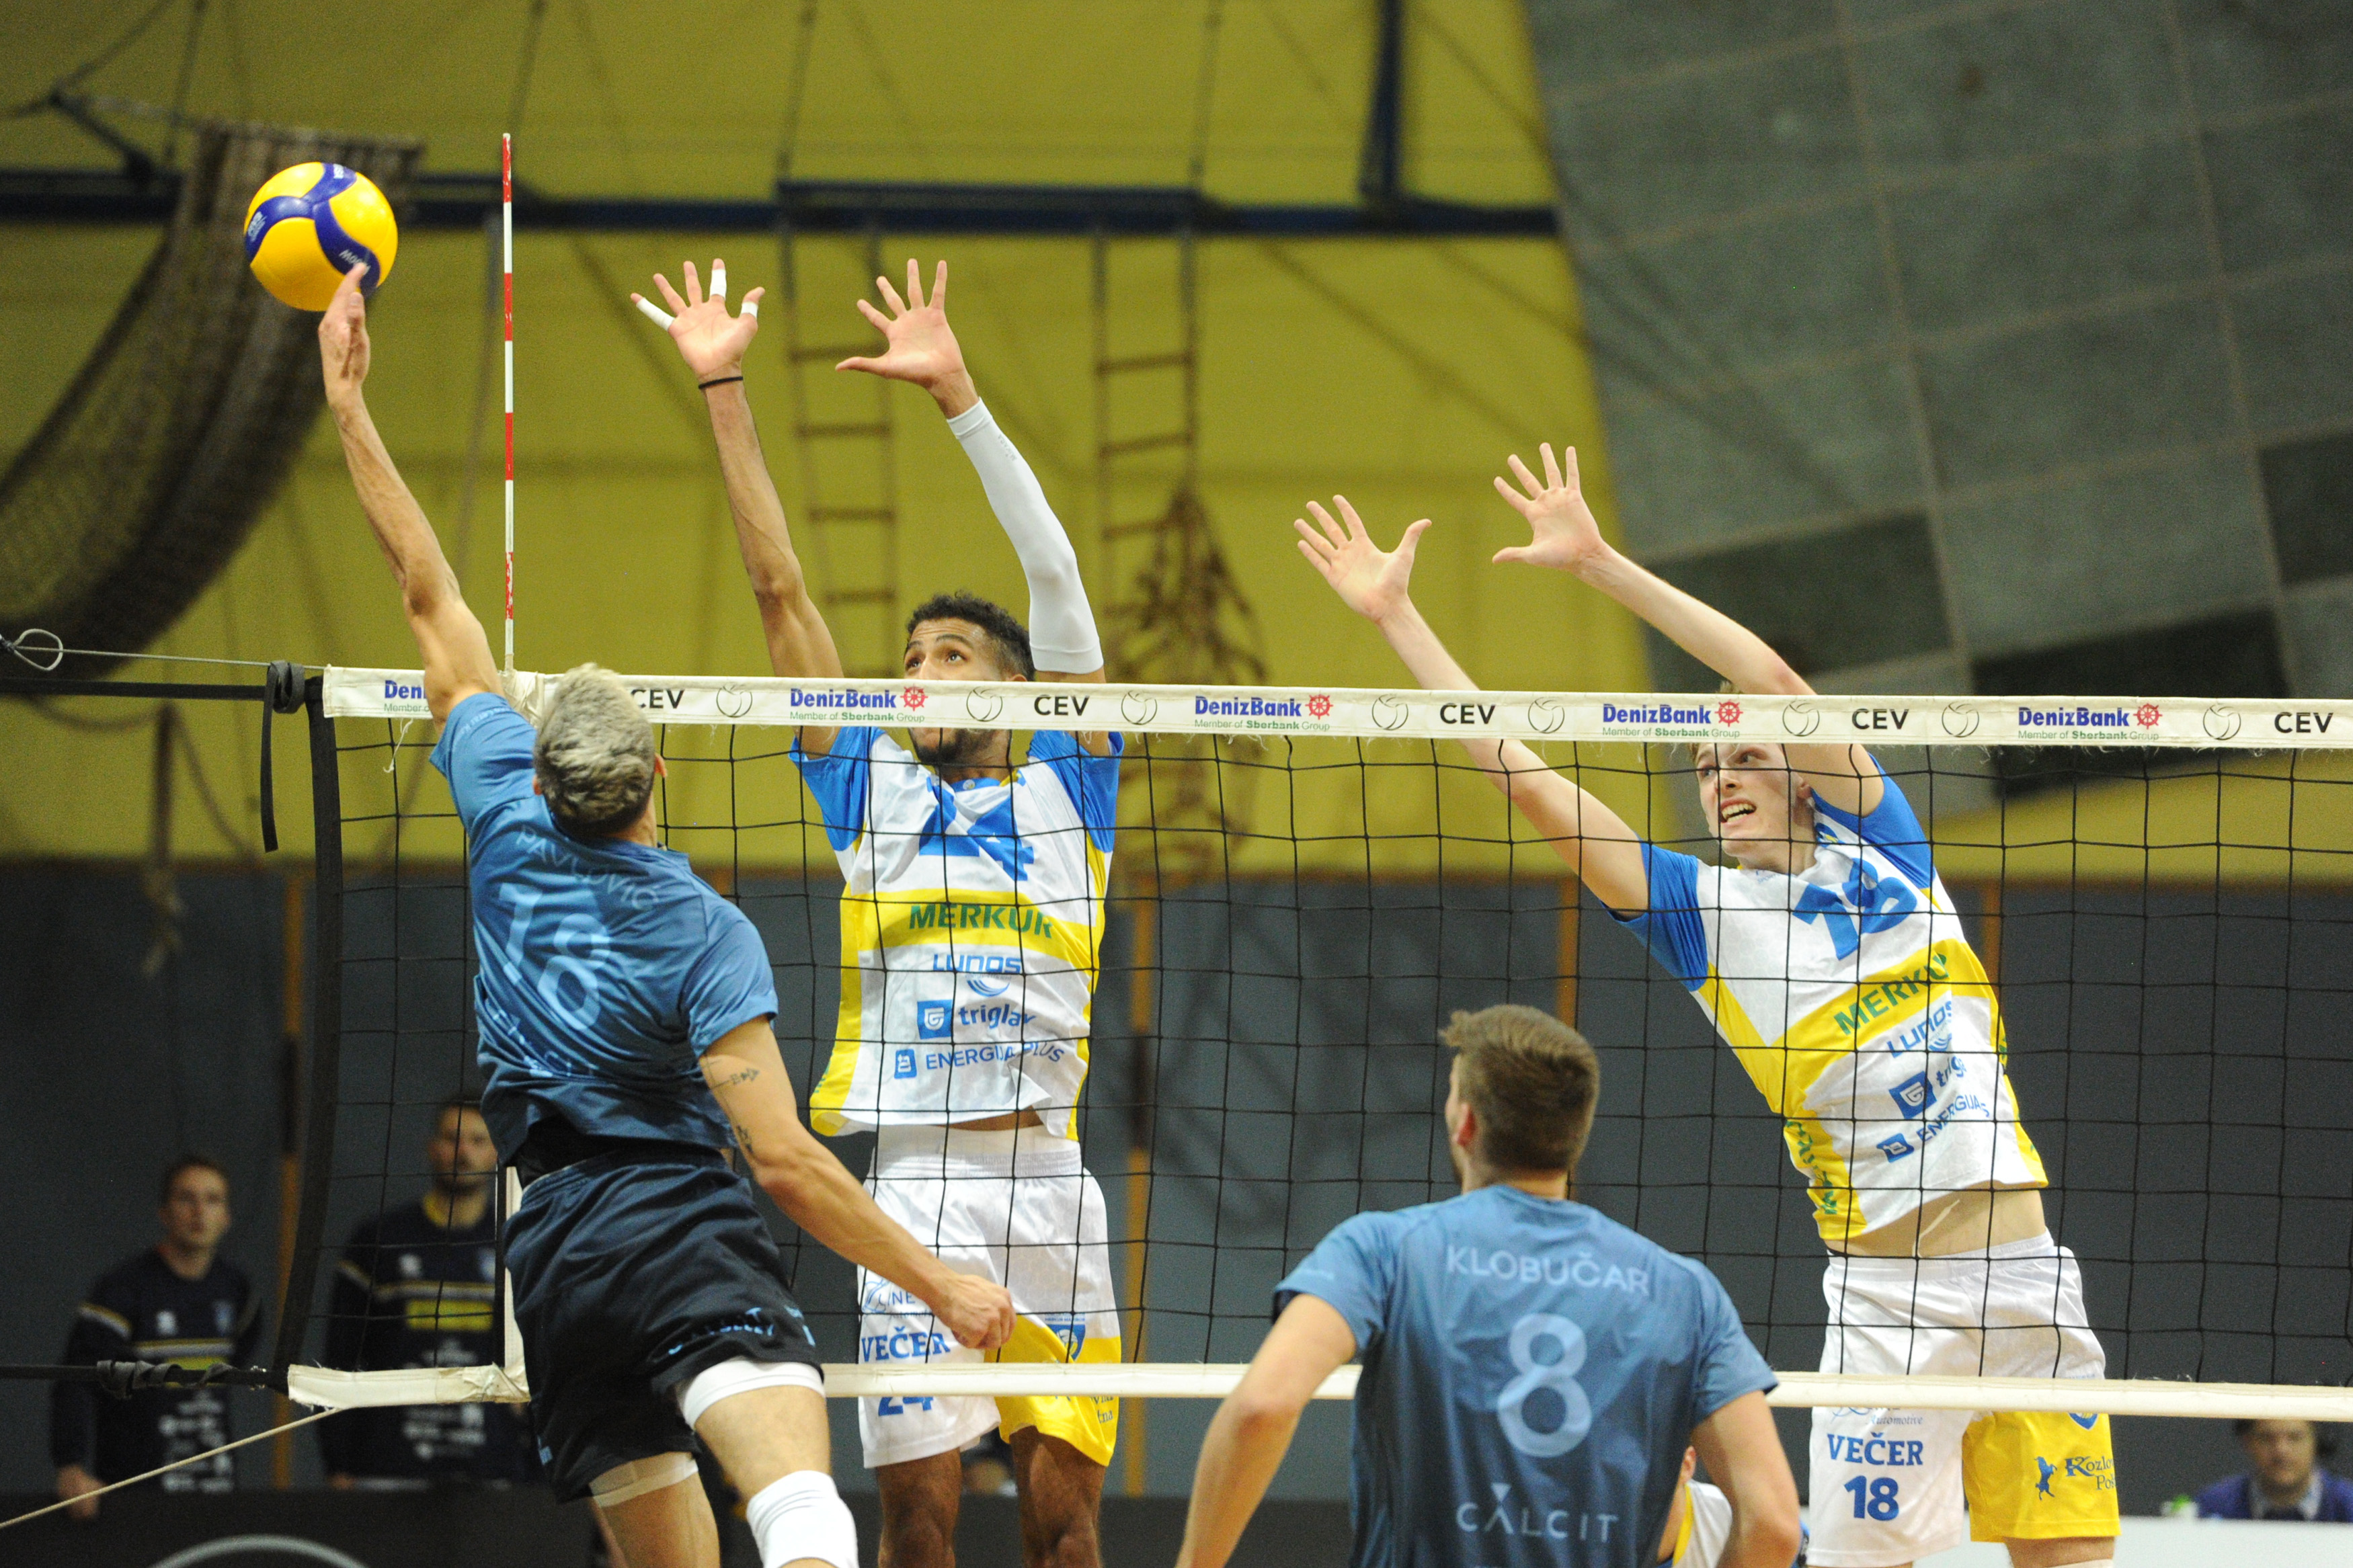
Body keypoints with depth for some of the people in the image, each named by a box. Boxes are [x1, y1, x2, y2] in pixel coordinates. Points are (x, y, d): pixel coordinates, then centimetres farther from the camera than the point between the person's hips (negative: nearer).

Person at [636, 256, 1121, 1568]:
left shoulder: (1062, 790, 11)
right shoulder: (876, 793, 14)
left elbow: (1056, 574, 5)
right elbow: (783, 589, 12)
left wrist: (958, 392, 1)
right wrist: (724, 389, 10)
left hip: (1051, 1180, 0)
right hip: (917, 1188, 0)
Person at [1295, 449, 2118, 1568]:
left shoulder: (1876, 845, 9)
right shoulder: (1702, 909, 8)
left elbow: (1768, 676, 0)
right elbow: (1526, 781, 5)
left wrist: (1601, 563, -1)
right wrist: (1396, 616, 4)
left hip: (2026, 1277, 1)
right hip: (1887, 1300, -1)